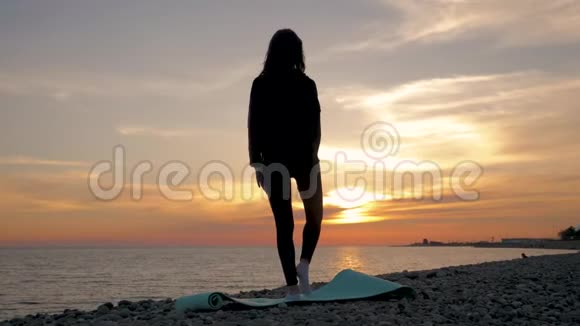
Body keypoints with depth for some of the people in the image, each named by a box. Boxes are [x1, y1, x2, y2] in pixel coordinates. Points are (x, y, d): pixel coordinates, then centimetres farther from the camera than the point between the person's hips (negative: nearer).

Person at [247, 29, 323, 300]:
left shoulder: (260, 84, 2)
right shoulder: (306, 84, -2)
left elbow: (253, 124, -1)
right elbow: (315, 125, -7)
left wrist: (257, 162, 2)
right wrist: (312, 156, -5)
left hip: (273, 159, 1)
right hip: (303, 157, -1)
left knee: (283, 223, 5)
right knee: (314, 217, 17)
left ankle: (292, 285, 2)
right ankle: (304, 264, -3)